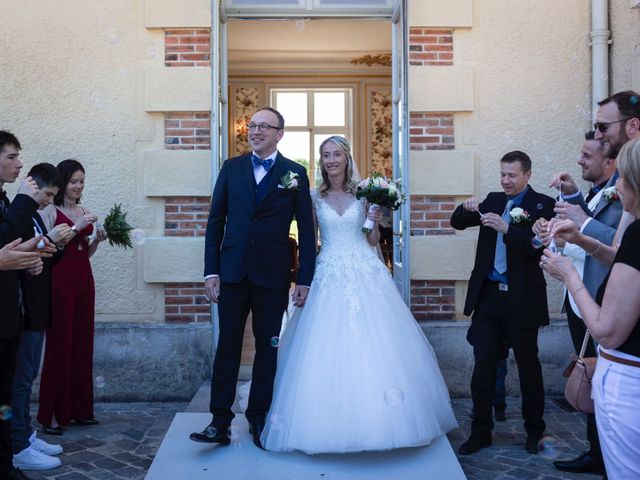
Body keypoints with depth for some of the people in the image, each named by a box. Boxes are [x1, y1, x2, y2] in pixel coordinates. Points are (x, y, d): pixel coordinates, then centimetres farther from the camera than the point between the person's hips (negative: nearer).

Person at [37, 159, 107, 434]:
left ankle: (79, 409, 16)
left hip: (84, 280, 6)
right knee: (59, 344, -4)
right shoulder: (51, 211, -3)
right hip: (60, 280, -6)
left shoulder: (83, 212, 14)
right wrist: (75, 228, -17)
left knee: (82, 344, 8)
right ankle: (51, 414, 4)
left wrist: (97, 240, 1)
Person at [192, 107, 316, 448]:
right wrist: (211, 271, 0)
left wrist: (305, 279, -3)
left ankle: (259, 419, 23)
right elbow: (215, 222, 6)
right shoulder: (231, 168, 7)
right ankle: (220, 422, 11)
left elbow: (306, 229, 1)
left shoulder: (295, 174, 2)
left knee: (267, 349, 9)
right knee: (227, 347, 4)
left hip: (273, 276, -1)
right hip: (233, 273, 1)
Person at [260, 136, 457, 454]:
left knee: (373, 345, -4)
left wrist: (377, 223, -7)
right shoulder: (314, 197, 7)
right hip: (329, 276, 0)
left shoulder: (364, 194, 6)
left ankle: (375, 420, 10)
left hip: (365, 274, 0)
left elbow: (373, 241, 7)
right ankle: (331, 424, 10)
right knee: (326, 348, -4)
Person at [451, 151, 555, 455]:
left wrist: (506, 228, -27)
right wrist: (467, 208, -11)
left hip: (522, 299, -4)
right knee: (483, 367, 6)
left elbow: (541, 247, -18)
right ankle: (481, 432, 17)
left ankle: (534, 430, 29)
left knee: (528, 366, 11)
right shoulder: (493, 200, 11)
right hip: (488, 296, 4)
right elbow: (458, 223, 10)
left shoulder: (543, 204, -5)